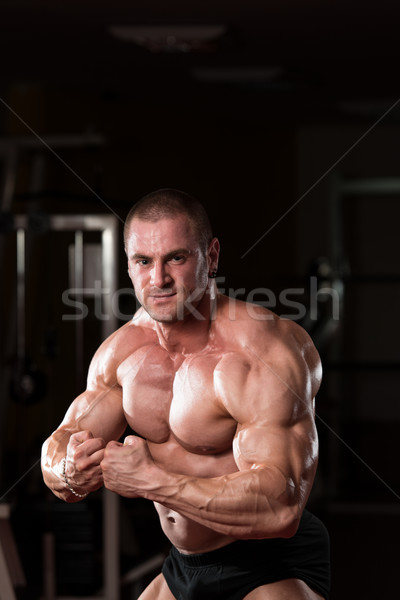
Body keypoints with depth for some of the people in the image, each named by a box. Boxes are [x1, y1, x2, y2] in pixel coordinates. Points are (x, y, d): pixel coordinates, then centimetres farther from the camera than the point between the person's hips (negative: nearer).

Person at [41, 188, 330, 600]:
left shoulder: (265, 353, -24)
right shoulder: (122, 350, 1)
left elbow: (280, 507, -32)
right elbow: (59, 448, 2)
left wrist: (151, 481, -34)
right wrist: (69, 469, -23)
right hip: (185, 566, 7)